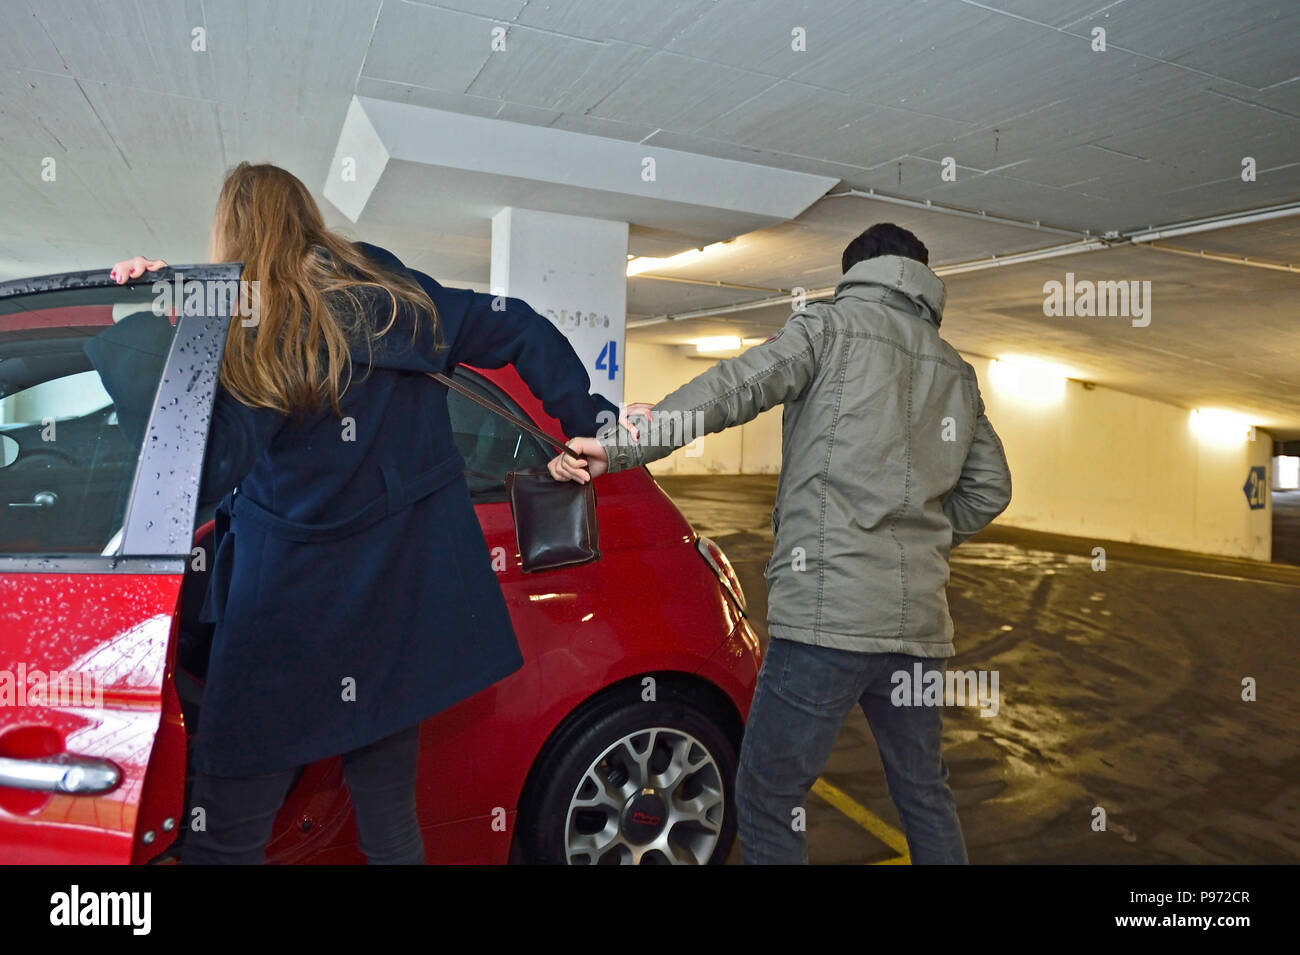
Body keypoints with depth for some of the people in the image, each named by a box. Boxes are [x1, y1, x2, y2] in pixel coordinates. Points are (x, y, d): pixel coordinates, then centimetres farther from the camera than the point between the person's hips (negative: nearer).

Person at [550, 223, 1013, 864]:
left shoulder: (832, 323, 4)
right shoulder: (956, 369, 21)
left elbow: (731, 388, -11)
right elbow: (989, 488, 20)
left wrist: (620, 446, -15)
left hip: (830, 611, -7)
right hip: (920, 619, 7)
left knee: (766, 801, 4)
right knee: (924, 792, 24)